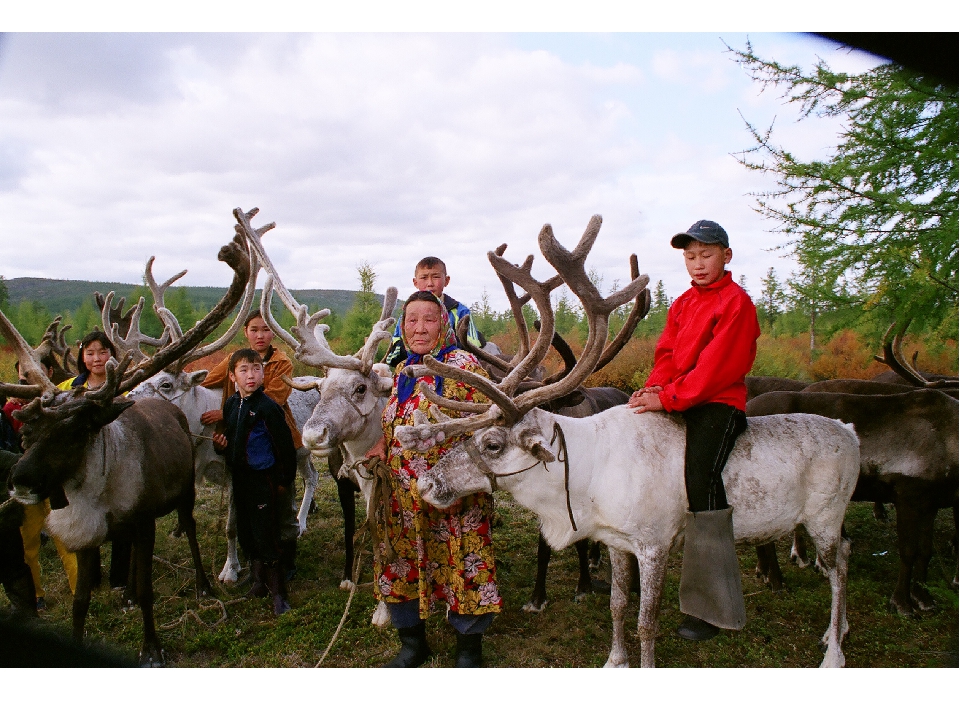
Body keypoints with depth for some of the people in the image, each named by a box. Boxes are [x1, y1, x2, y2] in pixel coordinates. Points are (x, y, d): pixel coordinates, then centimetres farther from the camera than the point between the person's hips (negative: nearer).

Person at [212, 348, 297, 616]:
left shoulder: (267, 407, -16)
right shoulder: (231, 404, 6)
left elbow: (286, 447, -13)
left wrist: (285, 482, -9)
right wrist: (221, 443, -1)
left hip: (264, 480, -7)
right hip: (239, 478, 7)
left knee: (266, 537, -4)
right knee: (245, 534, 16)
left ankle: (278, 592, 8)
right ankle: (260, 580, 34)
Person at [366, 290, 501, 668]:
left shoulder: (461, 365, -10)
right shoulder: (403, 371, 10)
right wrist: (383, 442, 0)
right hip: (403, 494, 7)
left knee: (461, 564, 4)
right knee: (402, 564, 14)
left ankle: (469, 650, 26)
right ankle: (413, 644, 36)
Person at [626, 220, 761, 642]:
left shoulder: (736, 303, -7)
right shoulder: (683, 303, 17)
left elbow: (715, 367, -16)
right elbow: (667, 353, 11)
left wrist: (668, 399, -21)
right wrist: (654, 387, -9)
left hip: (719, 404, -8)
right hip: (679, 402, 8)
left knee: (700, 476, -20)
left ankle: (709, 607, -12)